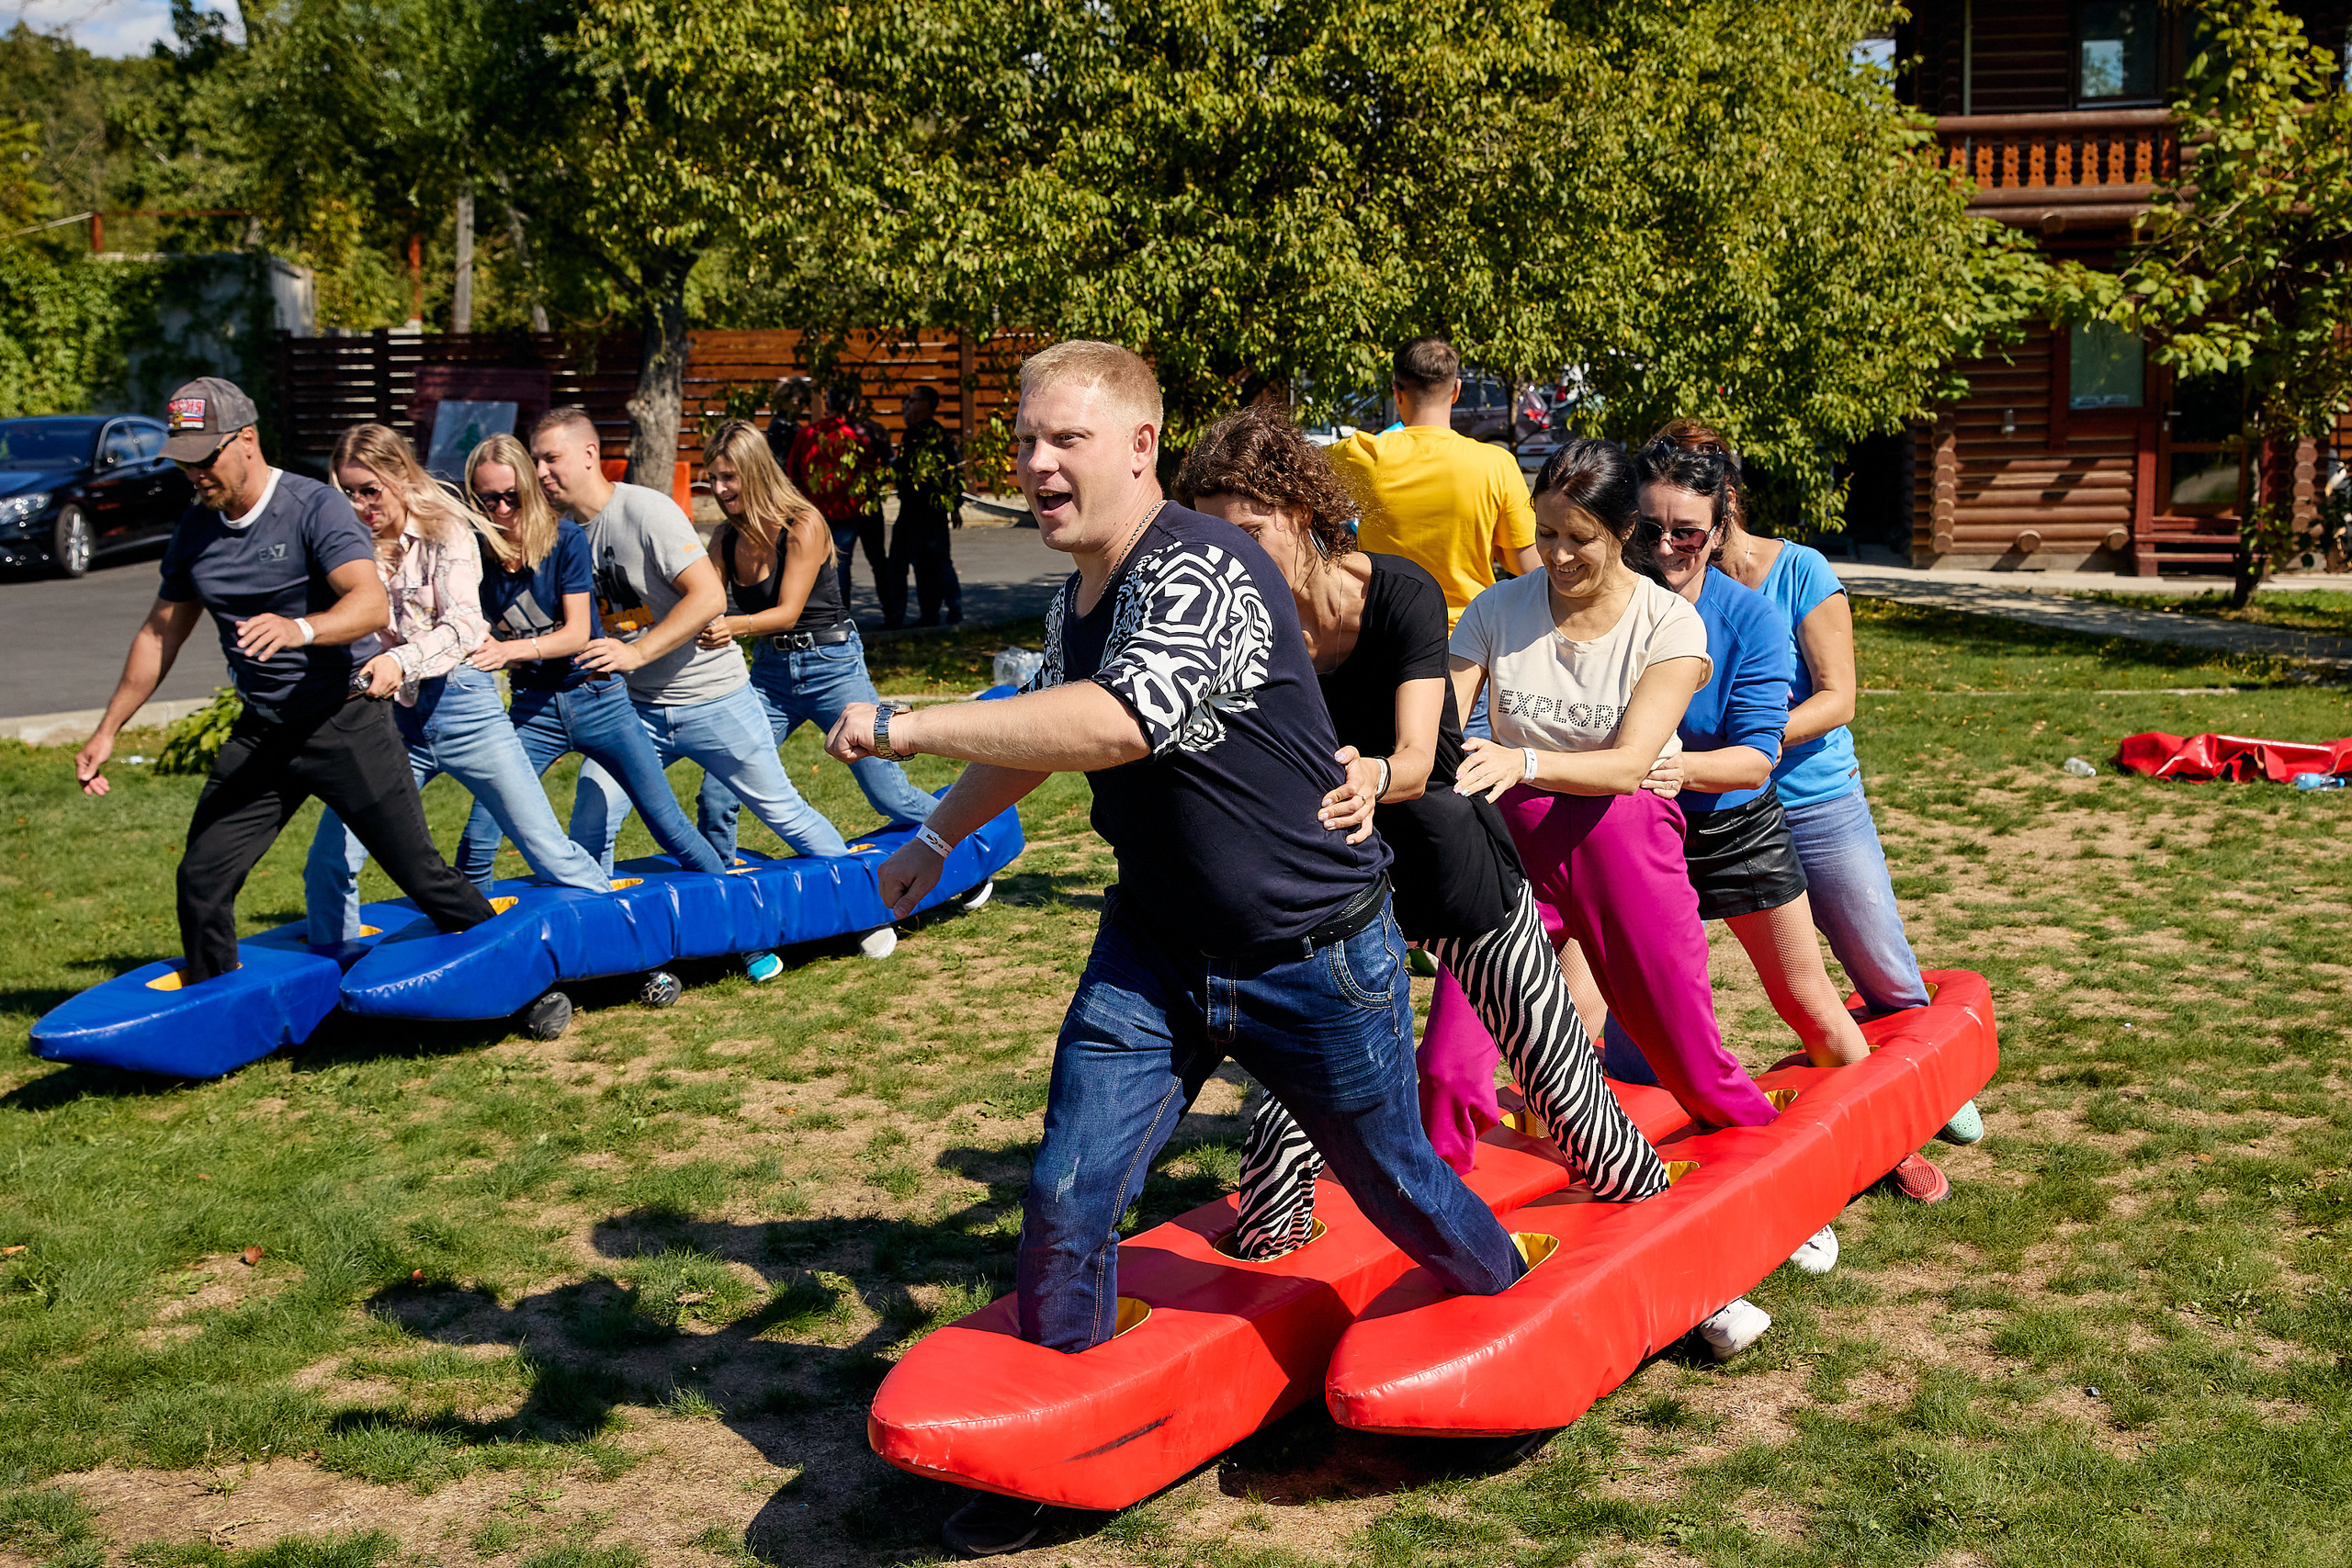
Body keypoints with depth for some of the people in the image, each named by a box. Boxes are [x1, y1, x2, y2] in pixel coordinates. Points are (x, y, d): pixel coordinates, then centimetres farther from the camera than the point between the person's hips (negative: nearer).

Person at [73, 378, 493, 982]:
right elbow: (160, 634, 16)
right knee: (201, 880, -1)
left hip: (345, 723, -6)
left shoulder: (315, 507, -14)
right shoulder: (195, 530, 5)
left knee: (420, 873, -2)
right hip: (260, 734, 6)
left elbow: (372, 603, -29)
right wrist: (108, 730, 16)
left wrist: (300, 628, -49)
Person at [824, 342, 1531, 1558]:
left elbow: (1118, 723, -41)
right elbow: (1044, 729, 25)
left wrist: (908, 726, -37)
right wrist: (939, 837, 25)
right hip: (1153, 955, 7)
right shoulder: (1073, 601, 4)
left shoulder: (1205, 569, -25)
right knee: (1069, 1200, -1)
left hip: (1313, 958, -6)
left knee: (1395, 1184, 13)